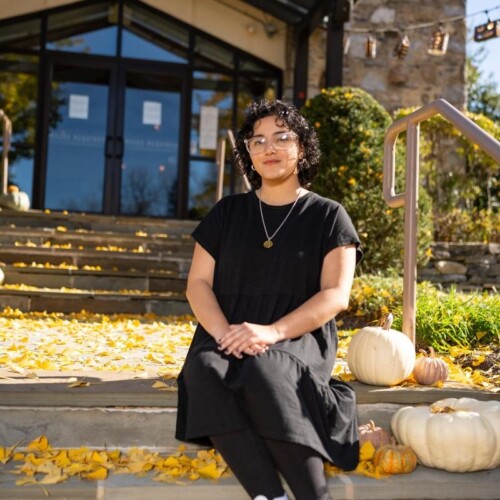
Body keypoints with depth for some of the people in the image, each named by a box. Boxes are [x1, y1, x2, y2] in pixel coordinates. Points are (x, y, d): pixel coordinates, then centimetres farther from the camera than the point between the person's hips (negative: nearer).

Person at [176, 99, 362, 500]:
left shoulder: (328, 215, 8)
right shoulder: (228, 212, 16)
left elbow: (335, 295, -3)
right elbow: (198, 283, 9)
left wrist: (273, 332, -20)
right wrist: (223, 332, -13)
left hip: (299, 337, -2)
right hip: (229, 337, 3)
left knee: (262, 371, -38)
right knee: (205, 372, -34)